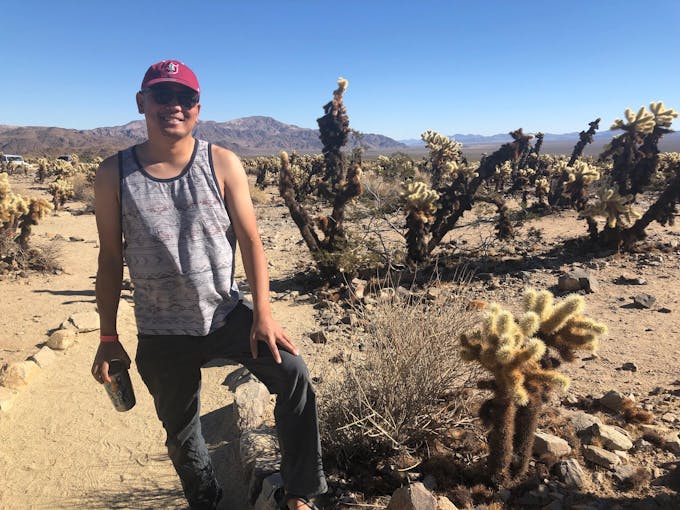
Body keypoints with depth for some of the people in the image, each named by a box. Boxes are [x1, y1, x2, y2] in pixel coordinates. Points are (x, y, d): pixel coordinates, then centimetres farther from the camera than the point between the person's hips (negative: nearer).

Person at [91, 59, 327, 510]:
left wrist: (263, 313, -14)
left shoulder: (223, 163, -6)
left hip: (227, 316, -1)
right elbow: (111, 258, 1)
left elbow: (250, 241, -7)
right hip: (161, 334, 1)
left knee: (292, 372, -19)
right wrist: (108, 339, 3)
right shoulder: (114, 174, -4)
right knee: (181, 433, 15)